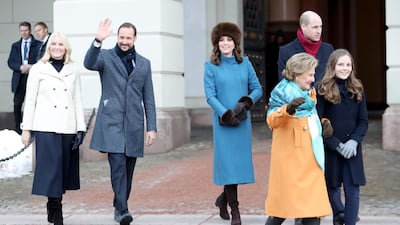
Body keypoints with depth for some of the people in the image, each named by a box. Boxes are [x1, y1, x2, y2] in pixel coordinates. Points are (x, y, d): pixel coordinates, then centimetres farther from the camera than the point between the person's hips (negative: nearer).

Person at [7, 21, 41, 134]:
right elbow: (10, 62, 9)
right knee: (17, 105, 1)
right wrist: (20, 67, -10)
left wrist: (31, 67, -16)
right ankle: (18, 129, 10)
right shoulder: (15, 45, 15)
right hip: (19, 78, 3)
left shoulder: (38, 44, 3)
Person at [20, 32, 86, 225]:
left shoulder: (73, 70, 11)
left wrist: (80, 128, 5)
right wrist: (26, 128, 0)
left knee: (64, 168, 4)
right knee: (51, 167, -8)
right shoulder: (37, 69, 4)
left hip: (67, 127, 3)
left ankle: (53, 209, 16)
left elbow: (78, 100, 11)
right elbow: (30, 100, 4)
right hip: (46, 127, -3)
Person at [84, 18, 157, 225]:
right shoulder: (106, 56, 5)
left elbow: (148, 98, 13)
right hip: (111, 122, -3)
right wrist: (98, 41, -34)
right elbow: (89, 63, -19)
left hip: (134, 124, 4)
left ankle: (119, 206, 22)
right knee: (118, 164, -15)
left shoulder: (144, 63, 14)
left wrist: (152, 127, 8)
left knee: (128, 168, 8)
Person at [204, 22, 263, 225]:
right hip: (223, 122, -3)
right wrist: (226, 113, -14)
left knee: (240, 161, 5)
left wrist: (245, 102, -11)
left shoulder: (245, 63, 7)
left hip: (243, 121, 3)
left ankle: (223, 199, 28)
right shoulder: (211, 66, 1)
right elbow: (210, 95, -4)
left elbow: (257, 88, 7)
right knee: (228, 162, -3)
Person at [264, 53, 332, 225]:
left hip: (310, 159, 8)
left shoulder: (309, 93, 17)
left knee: (313, 209, 5)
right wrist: (287, 109, -41)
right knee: (285, 203, -3)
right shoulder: (282, 92, -9)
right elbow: (272, 120, -22)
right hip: (290, 157, -8)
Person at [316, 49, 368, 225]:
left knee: (352, 190, -2)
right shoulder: (323, 91, -5)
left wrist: (354, 141, -11)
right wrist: (337, 145, -13)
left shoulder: (357, 90, 6)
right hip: (330, 149, -2)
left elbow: (363, 121, 6)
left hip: (352, 149, 2)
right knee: (332, 186, 12)